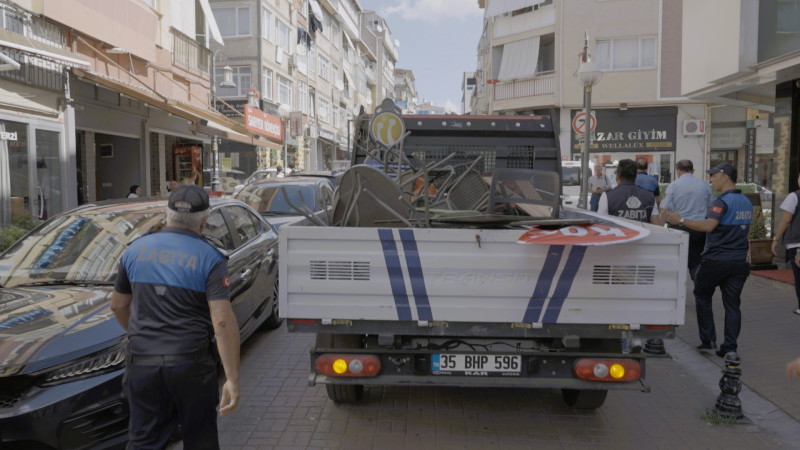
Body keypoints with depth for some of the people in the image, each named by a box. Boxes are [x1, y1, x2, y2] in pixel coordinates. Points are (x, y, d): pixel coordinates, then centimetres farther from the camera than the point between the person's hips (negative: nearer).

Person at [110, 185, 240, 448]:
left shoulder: (136, 250, 5)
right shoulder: (210, 259, -9)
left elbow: (118, 305, 16)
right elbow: (222, 322, -17)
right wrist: (232, 379, -15)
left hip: (142, 364, 3)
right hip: (191, 365, -3)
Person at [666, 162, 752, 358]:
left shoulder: (723, 201, -15)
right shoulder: (746, 202, 12)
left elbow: (708, 225, -27)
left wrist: (681, 221, -24)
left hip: (716, 259, -7)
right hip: (739, 261, 7)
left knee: (702, 297, 12)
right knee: (732, 304, 8)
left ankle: (708, 340, 11)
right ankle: (730, 347, 8)